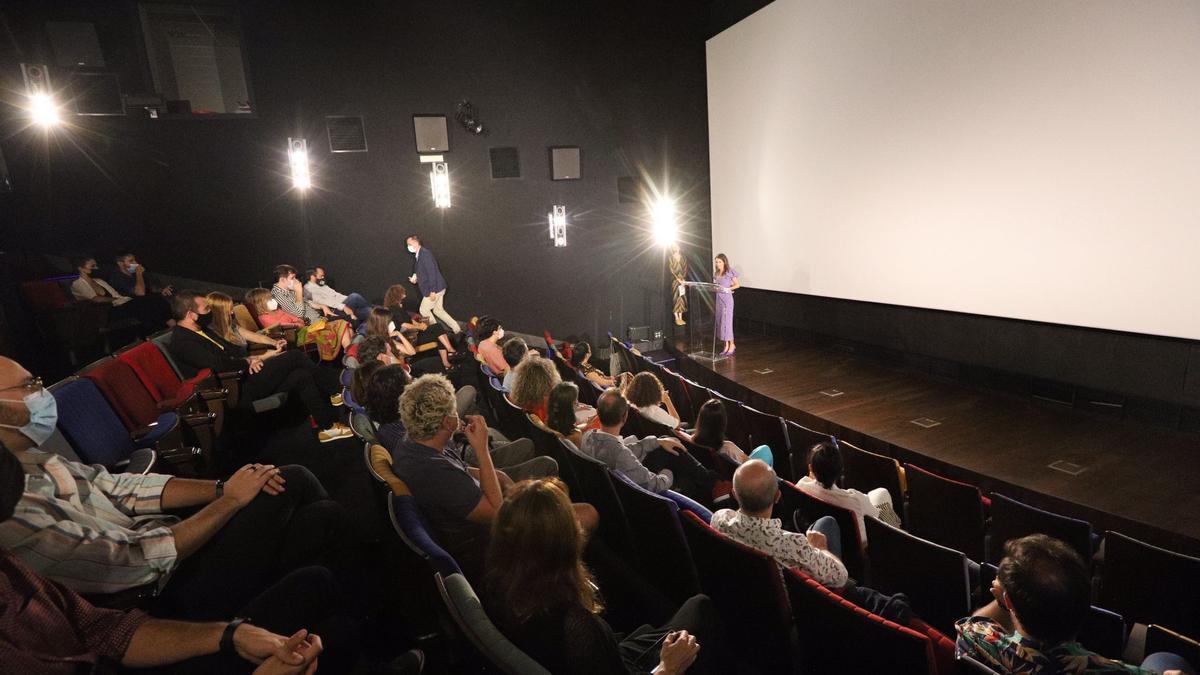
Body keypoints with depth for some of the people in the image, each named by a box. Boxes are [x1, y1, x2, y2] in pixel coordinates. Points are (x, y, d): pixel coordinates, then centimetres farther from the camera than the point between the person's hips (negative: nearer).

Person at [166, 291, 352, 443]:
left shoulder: (201, 331, 15)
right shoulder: (182, 341, -16)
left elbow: (232, 350, 20)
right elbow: (219, 364, -26)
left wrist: (252, 358, 0)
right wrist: (248, 362, -9)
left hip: (240, 377, 9)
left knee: (301, 376, -5)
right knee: (294, 356, -12)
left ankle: (328, 426, 0)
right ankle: (337, 390, 3)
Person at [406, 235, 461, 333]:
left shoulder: (425, 253, -18)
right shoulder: (418, 255, 13)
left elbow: (432, 272, -23)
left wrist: (432, 291, -24)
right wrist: (415, 277, 5)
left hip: (434, 289, -10)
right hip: (437, 288, 10)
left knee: (424, 310, 3)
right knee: (438, 310, 15)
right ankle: (457, 329, 18)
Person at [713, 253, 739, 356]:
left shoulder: (730, 272, -6)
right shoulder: (716, 273, 12)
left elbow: (737, 285, -3)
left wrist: (728, 289, -15)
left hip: (726, 298, -6)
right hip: (718, 299, 6)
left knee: (726, 321, -7)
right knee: (719, 321, 5)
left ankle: (732, 345, 4)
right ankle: (726, 346, 12)